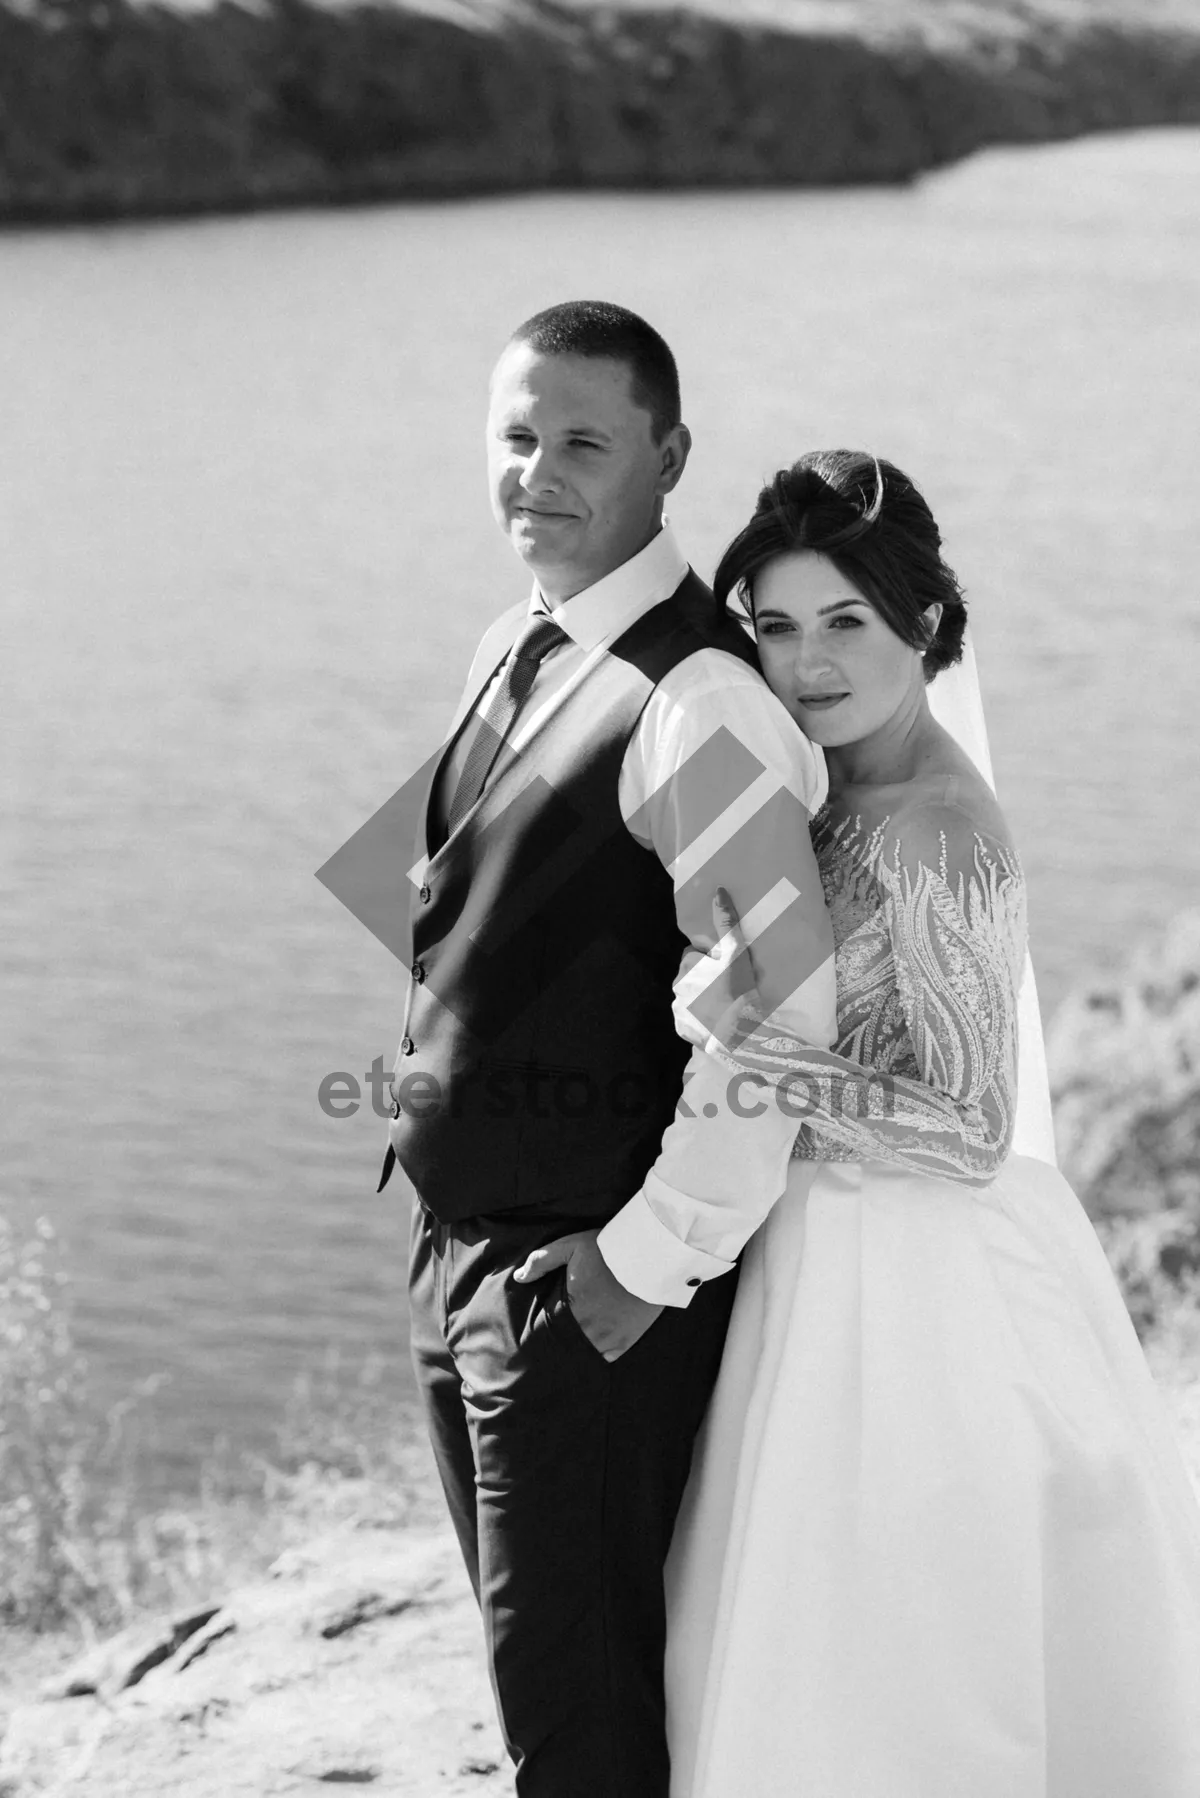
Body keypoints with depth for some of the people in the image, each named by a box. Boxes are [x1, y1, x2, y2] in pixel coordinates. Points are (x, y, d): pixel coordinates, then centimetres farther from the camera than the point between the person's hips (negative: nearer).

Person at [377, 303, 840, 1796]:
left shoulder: (692, 703, -21)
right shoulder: (512, 653, 8)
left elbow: (785, 1020, -25)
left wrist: (644, 1269, -18)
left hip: (597, 1288, -9)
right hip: (459, 1256, 9)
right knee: (534, 1661, 22)